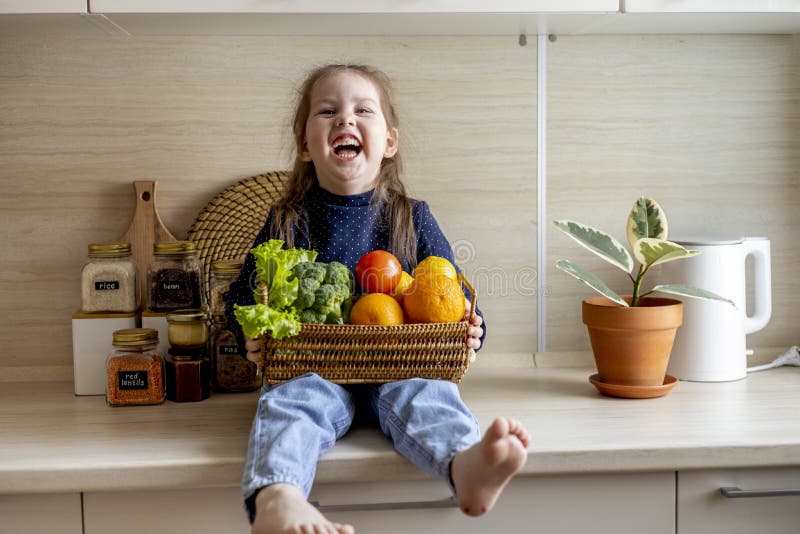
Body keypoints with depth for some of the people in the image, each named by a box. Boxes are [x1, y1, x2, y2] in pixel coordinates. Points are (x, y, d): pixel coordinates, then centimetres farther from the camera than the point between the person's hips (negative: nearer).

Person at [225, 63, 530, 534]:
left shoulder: (414, 220, 10)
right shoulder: (286, 223, 10)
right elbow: (243, 297, 15)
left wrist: (469, 332, -10)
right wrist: (250, 335, -7)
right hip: (310, 368, 0)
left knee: (421, 391, -31)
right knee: (288, 401, -31)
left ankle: (468, 466, -61)